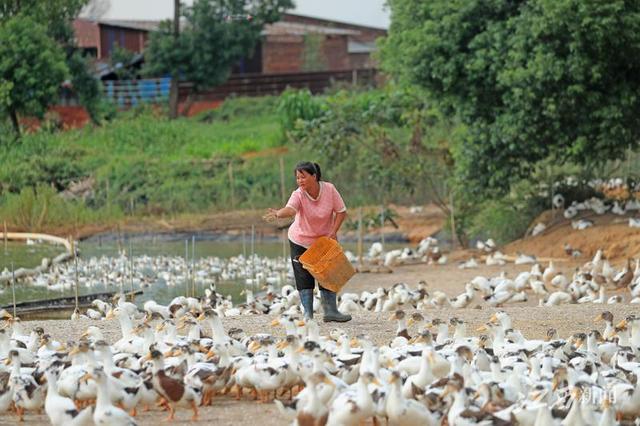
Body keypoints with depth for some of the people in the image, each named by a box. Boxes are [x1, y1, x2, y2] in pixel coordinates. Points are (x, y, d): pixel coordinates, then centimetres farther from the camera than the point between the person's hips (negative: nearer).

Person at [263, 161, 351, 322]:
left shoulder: (329, 189, -16)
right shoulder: (298, 195, -23)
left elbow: (341, 212, -7)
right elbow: (290, 209, -44)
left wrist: (334, 232, -18)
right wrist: (278, 214, -66)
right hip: (301, 241, -1)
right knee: (304, 277, -4)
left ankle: (330, 311, 11)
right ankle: (308, 314, 3)